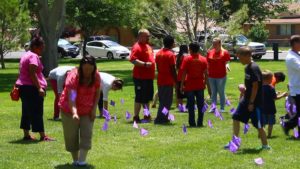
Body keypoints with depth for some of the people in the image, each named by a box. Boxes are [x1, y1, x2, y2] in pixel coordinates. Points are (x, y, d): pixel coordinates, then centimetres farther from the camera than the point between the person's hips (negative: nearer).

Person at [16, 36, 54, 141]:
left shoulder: (26, 55, 19)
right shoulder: (33, 56, -12)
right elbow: (32, 74, -22)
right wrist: (39, 88, -25)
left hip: (23, 86, 10)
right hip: (32, 88, -10)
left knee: (26, 112, 12)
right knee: (37, 112, -9)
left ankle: (26, 135, 15)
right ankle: (43, 136, -9)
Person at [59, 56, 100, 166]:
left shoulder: (96, 76, -12)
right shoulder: (73, 76, -26)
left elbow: (97, 93, 2)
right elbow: (71, 97, -34)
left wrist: (94, 109, -8)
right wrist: (74, 113, -47)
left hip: (87, 111, 3)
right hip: (70, 110, -3)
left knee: (86, 134, -9)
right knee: (72, 135, 2)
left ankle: (82, 161, -11)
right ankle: (75, 160, 16)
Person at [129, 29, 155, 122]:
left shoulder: (148, 47, 16)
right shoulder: (137, 47, -14)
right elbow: (133, 60, -26)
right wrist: (145, 64, -30)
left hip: (149, 76, 9)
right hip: (140, 77, -9)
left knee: (147, 97, 17)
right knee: (139, 98, -5)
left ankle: (147, 115, 27)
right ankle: (136, 117, 1)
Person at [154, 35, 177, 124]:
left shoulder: (158, 53, 8)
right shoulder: (171, 54, -14)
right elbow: (173, 70, -14)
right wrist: (176, 81, -7)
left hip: (160, 80, 7)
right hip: (168, 81, -7)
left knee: (162, 100, 15)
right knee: (167, 101, -2)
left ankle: (163, 118, 20)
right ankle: (160, 118, -5)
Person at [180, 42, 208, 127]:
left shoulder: (187, 59, -7)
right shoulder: (203, 59, 1)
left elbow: (184, 73, -7)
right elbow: (205, 73, 2)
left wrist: (182, 85, -3)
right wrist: (205, 83, 12)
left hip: (189, 86, -2)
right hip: (200, 85, 2)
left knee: (191, 105, 3)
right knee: (200, 105, 8)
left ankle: (192, 123, 2)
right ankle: (200, 122, 7)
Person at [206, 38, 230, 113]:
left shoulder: (225, 52, -4)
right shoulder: (210, 52, 8)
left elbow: (226, 63, -3)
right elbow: (208, 64, 12)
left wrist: (227, 66, -25)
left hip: (221, 76, -4)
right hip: (211, 76, 4)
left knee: (221, 92, 3)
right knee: (213, 92, 10)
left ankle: (222, 108, 9)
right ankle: (213, 107, 15)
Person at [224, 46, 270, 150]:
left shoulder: (254, 68, -20)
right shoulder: (247, 67, 8)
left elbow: (255, 86, -21)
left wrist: (251, 103, -19)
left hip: (255, 102, -9)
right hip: (247, 99, 9)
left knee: (258, 125, -2)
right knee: (236, 118, 9)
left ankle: (265, 145, 11)